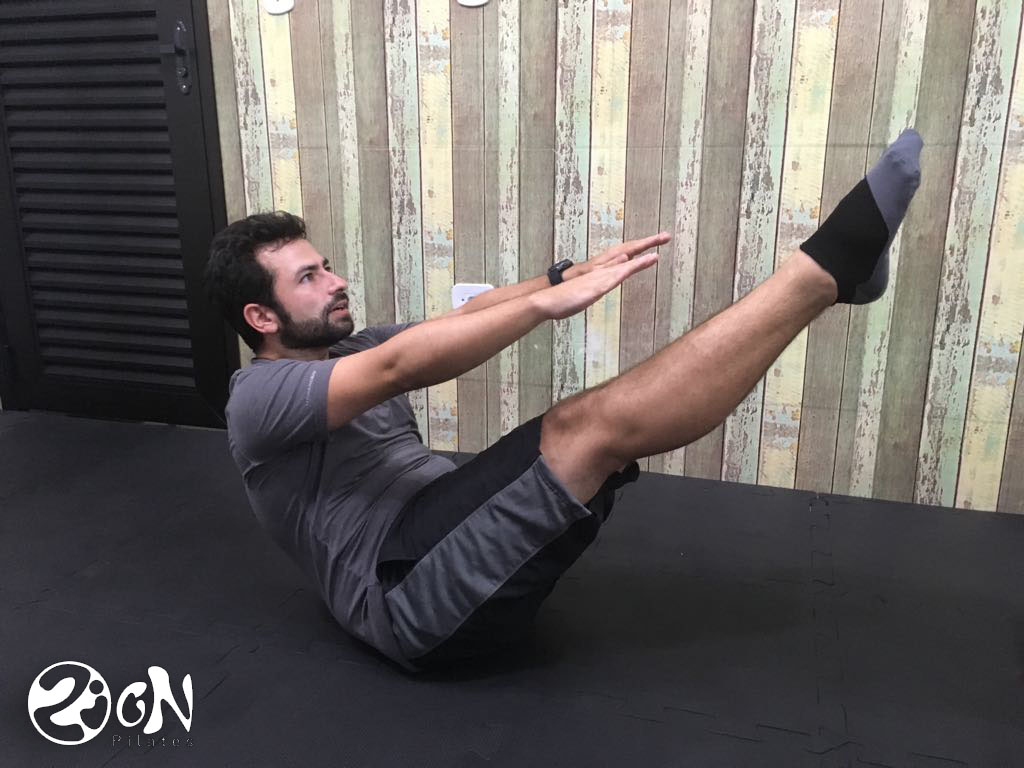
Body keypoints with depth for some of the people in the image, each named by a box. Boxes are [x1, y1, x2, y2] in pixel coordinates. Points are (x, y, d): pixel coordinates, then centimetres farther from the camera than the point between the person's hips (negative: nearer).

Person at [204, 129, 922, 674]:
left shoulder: (347, 350, 22)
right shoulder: (261, 400, -5)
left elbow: (463, 317, 10)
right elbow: (401, 368, -23)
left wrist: (572, 271, -5)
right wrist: (551, 302, -29)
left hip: (444, 536, 8)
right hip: (414, 594, -8)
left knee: (609, 419, -11)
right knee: (595, 425, -25)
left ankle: (829, 267, -10)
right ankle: (832, 263, -22)